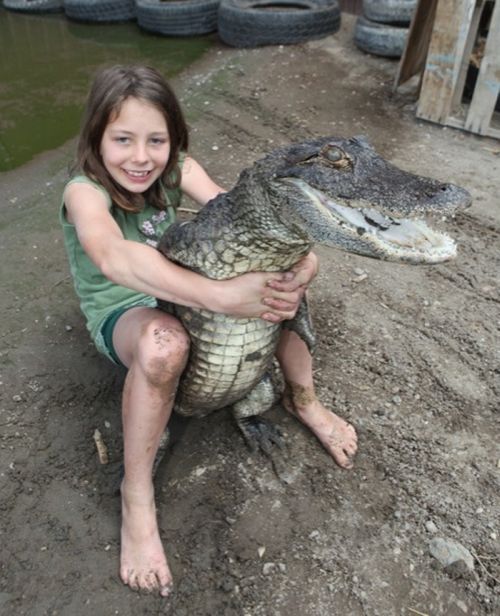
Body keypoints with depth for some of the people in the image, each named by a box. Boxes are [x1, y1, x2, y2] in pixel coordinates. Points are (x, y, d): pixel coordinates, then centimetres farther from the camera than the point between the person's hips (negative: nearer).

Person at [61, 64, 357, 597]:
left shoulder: (176, 170, -10)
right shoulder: (86, 191, -25)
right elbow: (113, 257, -47)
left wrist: (301, 263, -46)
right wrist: (221, 296, -58)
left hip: (173, 294, 5)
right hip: (120, 314, -5)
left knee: (283, 274, -13)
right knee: (164, 341, -41)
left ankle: (303, 400, 4)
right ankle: (136, 495, -20)